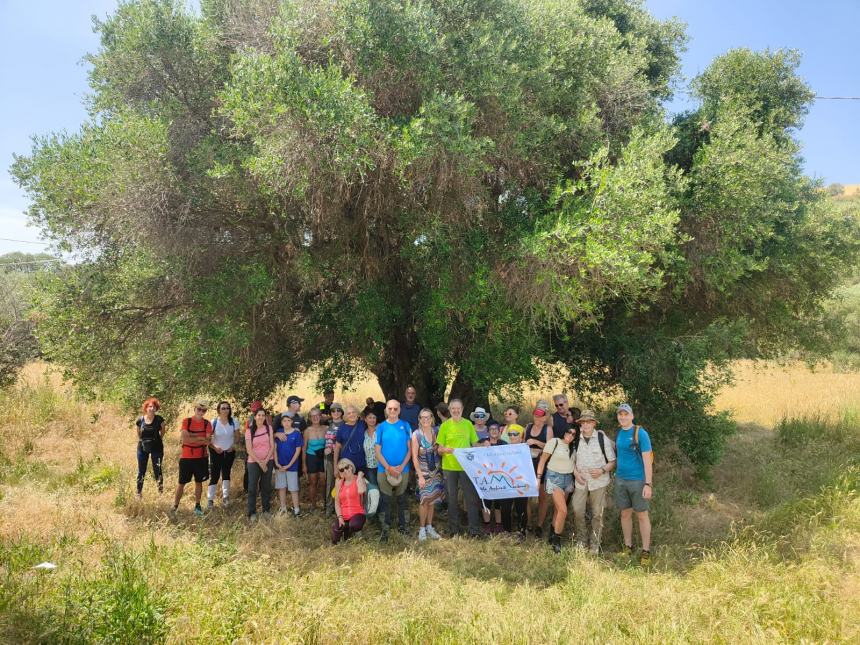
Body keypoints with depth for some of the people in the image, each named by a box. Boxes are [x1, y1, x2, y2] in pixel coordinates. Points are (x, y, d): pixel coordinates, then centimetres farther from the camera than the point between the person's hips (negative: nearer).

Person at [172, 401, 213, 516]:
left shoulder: (207, 424, -1)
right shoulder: (186, 421, -7)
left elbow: (207, 441, -11)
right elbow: (184, 438, -19)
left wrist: (191, 437, -16)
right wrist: (200, 438, -15)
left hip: (201, 458, 2)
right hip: (186, 458, -2)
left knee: (198, 482, 10)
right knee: (182, 483, 3)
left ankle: (197, 506, 20)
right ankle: (175, 506, 11)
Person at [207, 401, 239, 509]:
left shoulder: (233, 422, -4)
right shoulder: (213, 422, -10)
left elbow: (237, 436, 5)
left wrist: (233, 446, -7)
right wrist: (214, 447, -15)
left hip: (229, 452, 2)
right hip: (216, 452, -2)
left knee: (226, 473, 8)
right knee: (214, 475, -4)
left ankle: (225, 497, 17)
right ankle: (210, 499, 3)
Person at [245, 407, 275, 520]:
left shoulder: (269, 428, 0)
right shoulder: (249, 431, -4)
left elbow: (272, 446, -2)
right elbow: (249, 450, -8)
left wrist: (265, 462, -10)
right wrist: (260, 462, -12)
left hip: (268, 461, 1)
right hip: (254, 462, -1)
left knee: (266, 486, 8)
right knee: (252, 488, 0)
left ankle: (266, 510, 20)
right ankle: (252, 512, 8)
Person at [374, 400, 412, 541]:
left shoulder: (405, 426, 1)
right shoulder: (381, 427, 0)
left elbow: (410, 449, 1)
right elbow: (378, 452, -2)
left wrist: (402, 466, -11)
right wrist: (389, 468, -12)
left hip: (402, 470, 1)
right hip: (384, 470, -1)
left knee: (400, 498, 12)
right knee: (386, 500, 4)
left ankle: (402, 525, 25)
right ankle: (385, 528, 13)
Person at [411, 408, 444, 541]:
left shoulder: (436, 432, 0)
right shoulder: (416, 434, -10)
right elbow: (414, 457, -10)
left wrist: (440, 469, -3)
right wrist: (420, 476, -14)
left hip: (436, 470, 4)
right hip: (423, 470, -4)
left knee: (432, 499, 9)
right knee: (424, 499, -4)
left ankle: (429, 527, 20)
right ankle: (422, 529, 8)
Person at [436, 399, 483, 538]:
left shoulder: (468, 424, 5)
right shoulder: (445, 425, 0)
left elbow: (475, 445, 9)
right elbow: (439, 449, 0)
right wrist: (446, 449, -20)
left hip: (466, 466, 1)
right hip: (449, 467, -1)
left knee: (471, 497, -1)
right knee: (451, 498, 8)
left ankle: (474, 530, 5)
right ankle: (454, 529, 19)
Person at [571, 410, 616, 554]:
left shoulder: (603, 439, -6)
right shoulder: (577, 439, 2)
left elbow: (613, 461, -1)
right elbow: (573, 459, 14)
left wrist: (602, 470, -17)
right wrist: (575, 472, -2)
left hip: (599, 481, -2)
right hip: (581, 481, 2)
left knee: (597, 514, 5)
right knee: (577, 511, -4)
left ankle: (594, 544, 20)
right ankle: (581, 539, 17)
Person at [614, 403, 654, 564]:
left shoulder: (640, 433, -11)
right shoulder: (618, 433, 6)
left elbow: (647, 459, -14)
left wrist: (648, 484, -18)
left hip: (638, 480, -5)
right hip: (620, 479, 5)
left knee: (642, 515, 4)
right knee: (625, 514, 12)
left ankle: (646, 551, 13)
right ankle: (628, 547, 24)